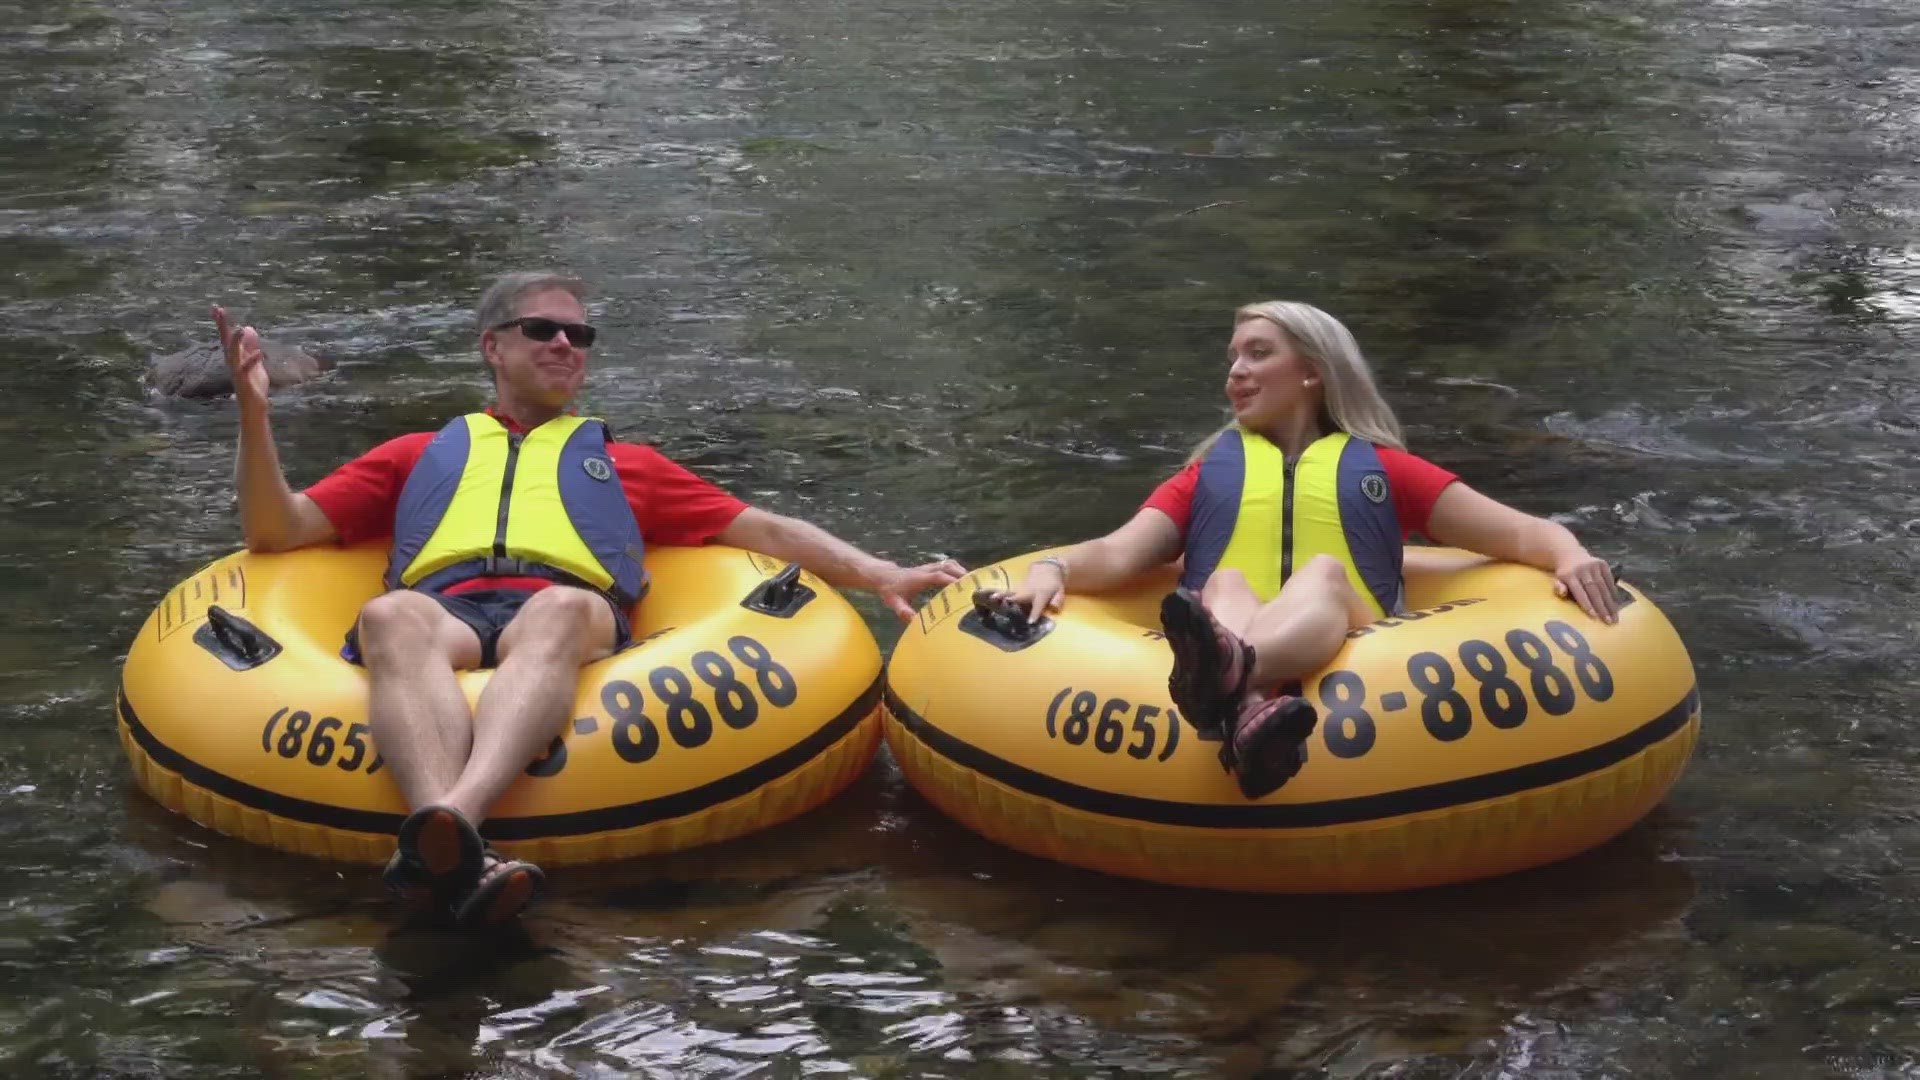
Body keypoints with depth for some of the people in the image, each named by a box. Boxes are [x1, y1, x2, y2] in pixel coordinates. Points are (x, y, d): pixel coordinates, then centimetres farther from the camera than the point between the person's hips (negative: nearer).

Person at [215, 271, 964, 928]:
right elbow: (277, 530, 30)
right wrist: (253, 410, 15)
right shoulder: (419, 456, 38)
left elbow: (764, 531, 29)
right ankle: (459, 859, -64)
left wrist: (882, 576, 14)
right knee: (391, 616, -38)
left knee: (560, 611, -39)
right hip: (441, 611, 0)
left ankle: (441, 834, -65)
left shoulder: (624, 464, 38)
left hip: (567, 615, 0)